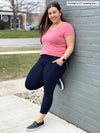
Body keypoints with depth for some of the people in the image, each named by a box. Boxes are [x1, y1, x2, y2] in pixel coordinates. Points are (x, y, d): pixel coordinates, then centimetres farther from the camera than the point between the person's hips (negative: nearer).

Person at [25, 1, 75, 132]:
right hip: (42, 59, 8)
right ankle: (54, 79, 20)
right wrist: (42, 56, 15)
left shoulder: (66, 26, -5)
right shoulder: (48, 27, 18)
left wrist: (62, 59, -21)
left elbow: (70, 47, -9)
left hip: (55, 62, -8)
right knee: (30, 85, 1)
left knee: (48, 91, -2)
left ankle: (39, 120, 10)